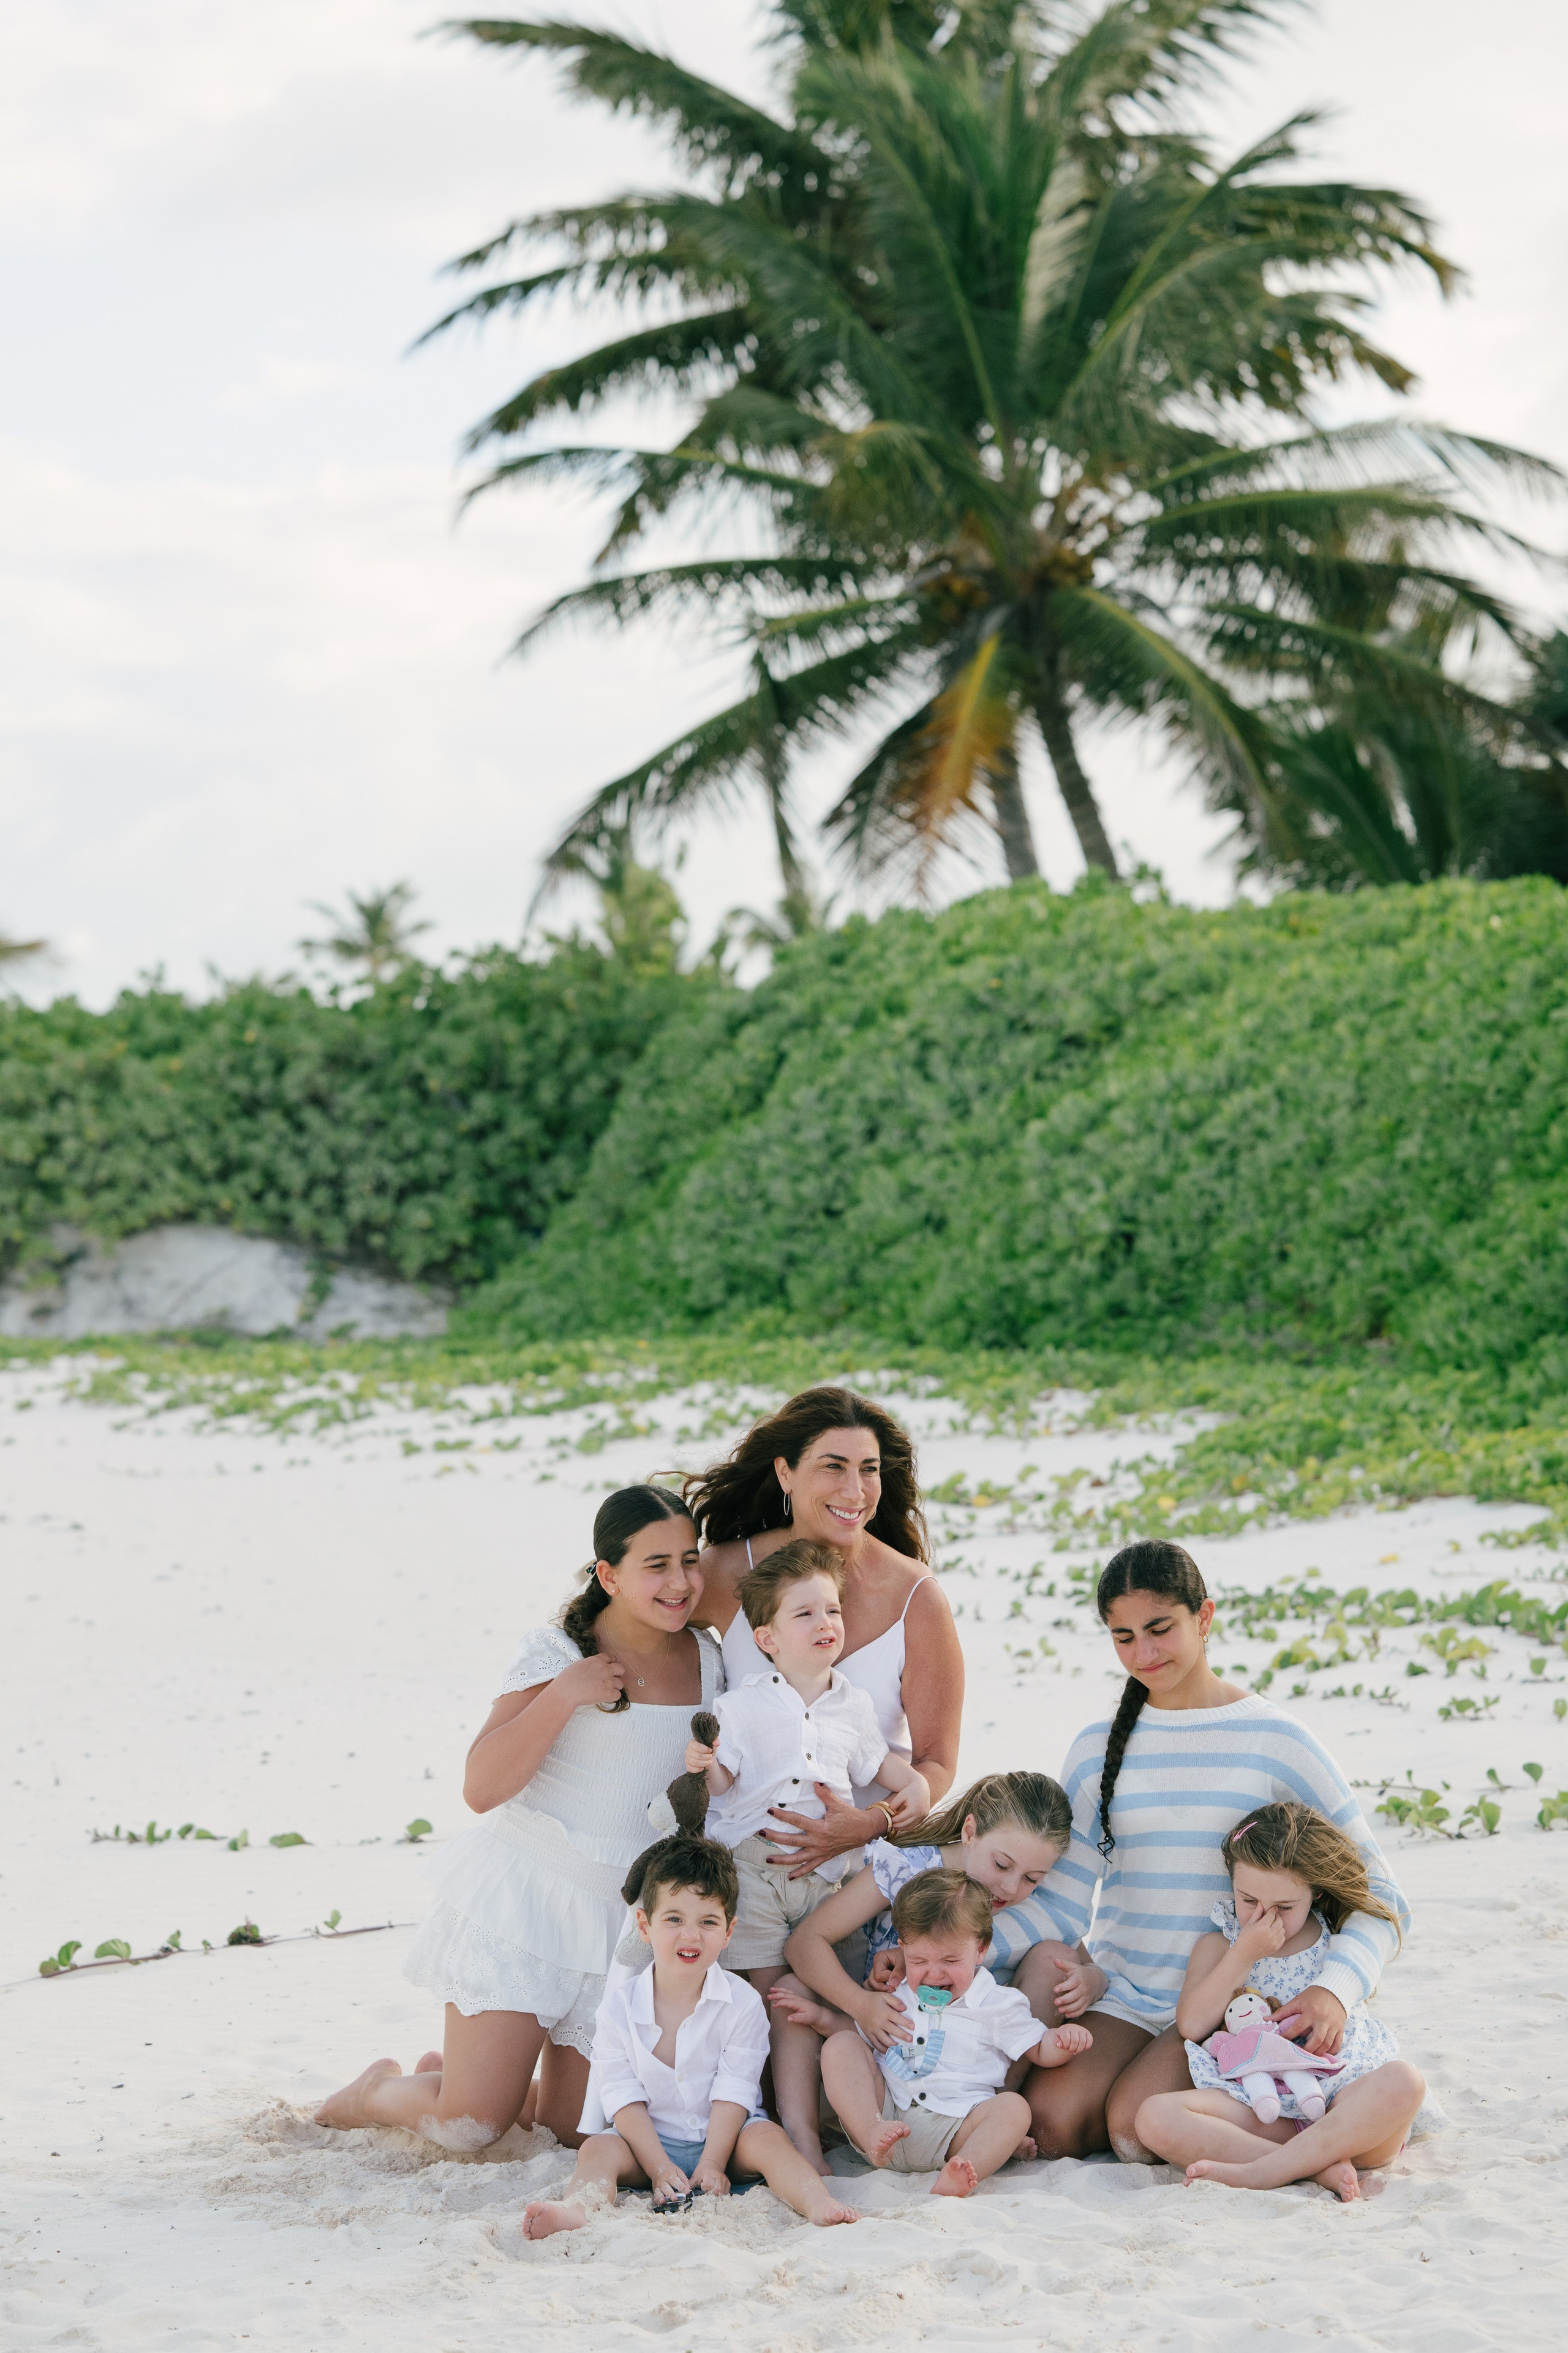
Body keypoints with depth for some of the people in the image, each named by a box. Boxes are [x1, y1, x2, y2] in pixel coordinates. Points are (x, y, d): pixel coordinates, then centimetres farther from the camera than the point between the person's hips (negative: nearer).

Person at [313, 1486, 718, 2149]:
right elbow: (482, 1788, -19)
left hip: (627, 1920, 5)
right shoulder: (557, 1654, -10)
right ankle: (379, 2092, 22)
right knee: (469, 2129, -11)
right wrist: (564, 1693, -24)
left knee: (570, 2133, 6)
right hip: (524, 1903, -5)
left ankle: (453, 2072, 34)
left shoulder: (705, 1660, 5)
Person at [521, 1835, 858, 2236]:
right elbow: (624, 2098, -10)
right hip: (648, 2142, 0)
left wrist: (712, 2165, -23)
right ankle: (577, 2208, -53)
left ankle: (819, 2204, -47)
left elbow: (733, 2092, -12)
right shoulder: (619, 2007, -5)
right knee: (598, 2149, -25)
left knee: (766, 2136, -28)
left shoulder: (742, 2003, -7)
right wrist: (660, 2168, -22)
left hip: (722, 2136, 0)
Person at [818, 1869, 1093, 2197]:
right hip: (882, 2110, 2)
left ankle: (953, 2182, -54)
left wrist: (1065, 2039, -11)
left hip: (952, 2130, -2)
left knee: (1014, 2108, -28)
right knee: (838, 2046, -11)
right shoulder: (894, 1995, 18)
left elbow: (1040, 2050, 12)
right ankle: (870, 2134, -33)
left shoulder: (998, 2005, 9)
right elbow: (854, 2032, 31)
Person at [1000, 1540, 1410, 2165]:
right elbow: (1062, 1903, 7)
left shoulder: (1273, 1740, -2)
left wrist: (1333, 1988, -22)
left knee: (1137, 2126, -28)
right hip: (1121, 1992, 3)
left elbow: (1377, 1897, -3)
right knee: (1048, 2121, -23)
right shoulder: (1098, 1749, 9)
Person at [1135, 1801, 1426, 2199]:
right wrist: (1246, 1954, -7)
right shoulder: (1219, 1946, 13)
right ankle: (1319, 2165, -34)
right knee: (1155, 2118, -27)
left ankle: (1262, 2172, -38)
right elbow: (1192, 2025, -3)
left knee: (1403, 2081, -34)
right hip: (1261, 2111, 0)